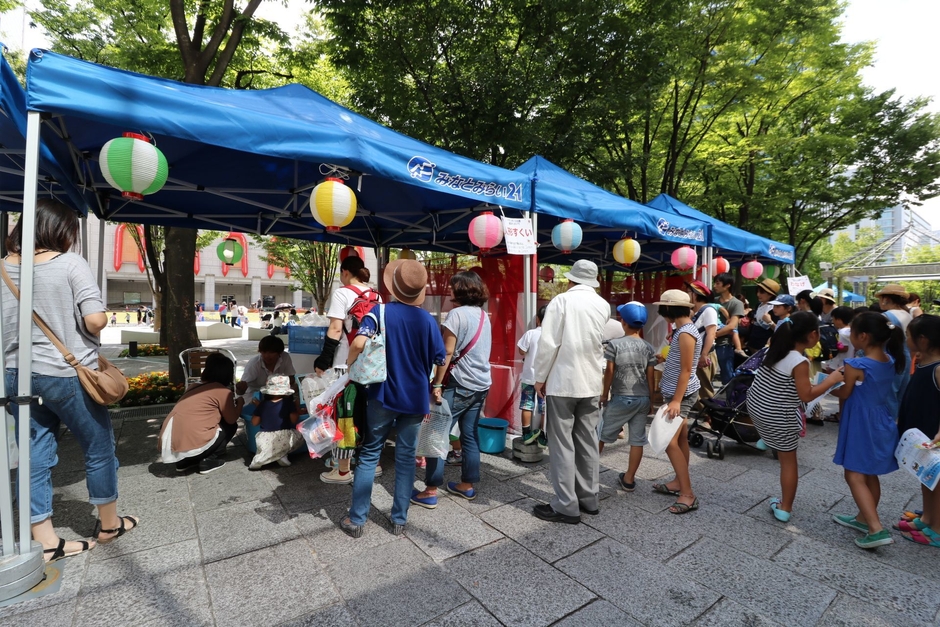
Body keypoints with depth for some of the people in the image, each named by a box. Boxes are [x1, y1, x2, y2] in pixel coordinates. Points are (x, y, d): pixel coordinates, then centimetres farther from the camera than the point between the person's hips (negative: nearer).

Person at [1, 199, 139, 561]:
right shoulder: (71, 264, -12)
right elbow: (96, 320, -21)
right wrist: (103, 320, 1)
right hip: (65, 373, -6)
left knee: (35, 456, 12)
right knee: (99, 448, 11)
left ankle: (44, 541, 19)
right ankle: (109, 524, 26)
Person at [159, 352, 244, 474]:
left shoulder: (195, 386, 19)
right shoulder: (223, 391, -3)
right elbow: (231, 419, 7)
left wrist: (231, 403, 34)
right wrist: (240, 402, 23)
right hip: (192, 445, -7)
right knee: (231, 426, 14)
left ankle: (184, 462, 20)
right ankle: (208, 461, 5)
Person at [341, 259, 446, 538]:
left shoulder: (380, 311, -9)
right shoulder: (428, 319, -2)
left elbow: (359, 343, -25)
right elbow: (440, 360, 3)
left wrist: (350, 364, -6)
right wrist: (436, 386, 20)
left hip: (384, 396, -1)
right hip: (416, 398, 2)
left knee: (369, 454, 12)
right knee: (406, 457, 12)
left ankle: (356, 520, 20)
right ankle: (399, 519, 23)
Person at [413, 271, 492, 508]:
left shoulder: (457, 314, -12)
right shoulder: (484, 315, 12)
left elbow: (447, 352, -14)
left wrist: (437, 382, -8)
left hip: (460, 384, -8)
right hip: (481, 384, 8)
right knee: (470, 435, 14)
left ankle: (430, 491, 3)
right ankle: (467, 485, 23)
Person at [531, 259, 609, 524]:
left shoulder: (562, 300, -10)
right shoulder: (604, 305, 6)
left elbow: (548, 343, -13)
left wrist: (540, 377, -4)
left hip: (563, 382, -6)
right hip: (592, 383, 6)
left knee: (562, 444, 1)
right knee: (588, 441, 14)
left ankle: (566, 506, 8)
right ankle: (589, 498, 25)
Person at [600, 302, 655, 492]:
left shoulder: (614, 344, -9)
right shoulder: (648, 348, 3)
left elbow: (609, 372, -7)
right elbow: (650, 376, 4)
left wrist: (605, 394, 5)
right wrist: (651, 399, 15)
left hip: (621, 398, -4)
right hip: (642, 399, 4)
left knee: (601, 434, 10)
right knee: (637, 440, 9)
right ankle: (629, 479, 17)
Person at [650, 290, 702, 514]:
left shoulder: (686, 333, -21)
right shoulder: (683, 329, 9)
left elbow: (686, 371, -22)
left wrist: (676, 401, -23)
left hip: (681, 394, -10)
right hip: (677, 392, 10)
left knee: (670, 442, -11)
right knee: (680, 438, 16)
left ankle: (688, 494, -3)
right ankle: (679, 482, 26)